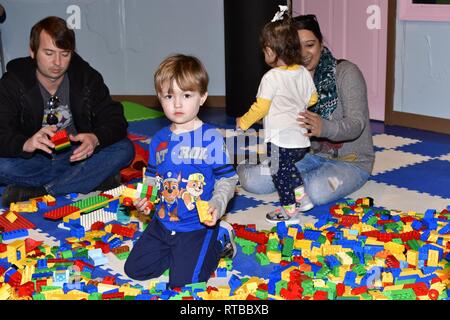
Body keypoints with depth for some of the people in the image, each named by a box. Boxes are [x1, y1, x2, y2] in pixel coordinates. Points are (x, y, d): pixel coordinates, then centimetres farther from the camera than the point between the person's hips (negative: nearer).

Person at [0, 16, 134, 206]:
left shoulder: (87, 77, -4)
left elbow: (115, 121, -8)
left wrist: (96, 139, -31)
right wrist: (25, 144, -44)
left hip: (76, 157, 2)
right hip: (34, 161, -2)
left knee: (124, 149, -23)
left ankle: (36, 193, -25)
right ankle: (94, 179, -21)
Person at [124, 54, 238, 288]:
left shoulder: (211, 138, -12)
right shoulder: (159, 139, 4)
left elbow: (227, 179, -8)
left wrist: (217, 203, -26)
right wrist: (144, 198, -5)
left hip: (198, 227, -5)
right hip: (162, 223, 6)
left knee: (182, 280, -12)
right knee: (135, 269, 3)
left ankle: (219, 240, 11)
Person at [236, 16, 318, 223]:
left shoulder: (271, 78, -18)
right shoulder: (303, 73, 2)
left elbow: (260, 107, -14)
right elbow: (312, 98, 16)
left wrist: (243, 123, 1)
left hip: (280, 140, -7)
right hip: (302, 139, 7)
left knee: (279, 172, 10)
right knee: (288, 167, 27)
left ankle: (288, 207, 20)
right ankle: (301, 196, 25)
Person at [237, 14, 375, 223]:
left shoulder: (346, 72, -15)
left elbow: (356, 124, -24)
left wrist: (323, 128, -45)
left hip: (351, 160, -3)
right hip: (313, 156, 3)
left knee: (317, 191, -35)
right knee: (252, 180, -20)